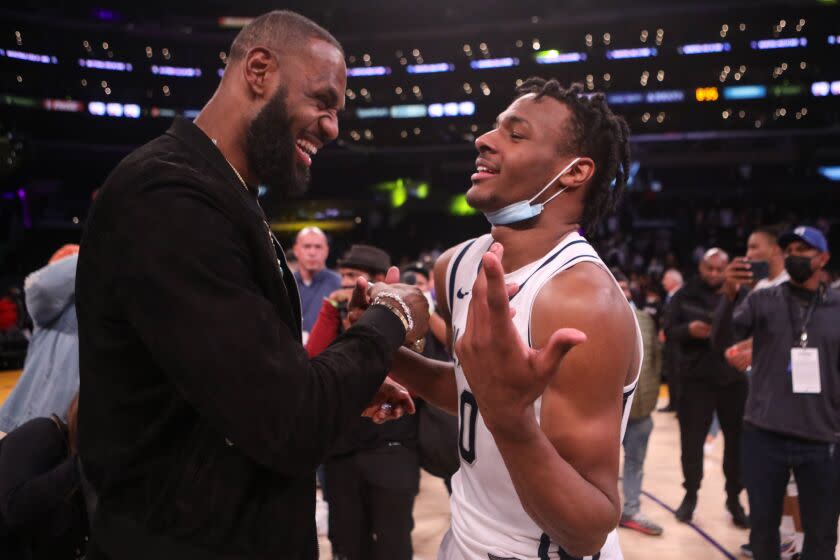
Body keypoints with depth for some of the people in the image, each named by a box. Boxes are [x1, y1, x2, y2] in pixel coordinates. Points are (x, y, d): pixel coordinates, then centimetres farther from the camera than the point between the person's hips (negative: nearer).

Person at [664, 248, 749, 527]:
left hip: (733, 378, 1)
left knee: (737, 439, 9)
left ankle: (734, 498, 26)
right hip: (696, 379, -1)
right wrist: (688, 329, -21)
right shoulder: (684, 295, 3)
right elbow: (669, 331, 0)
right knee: (692, 440, 7)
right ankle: (690, 495, 24)